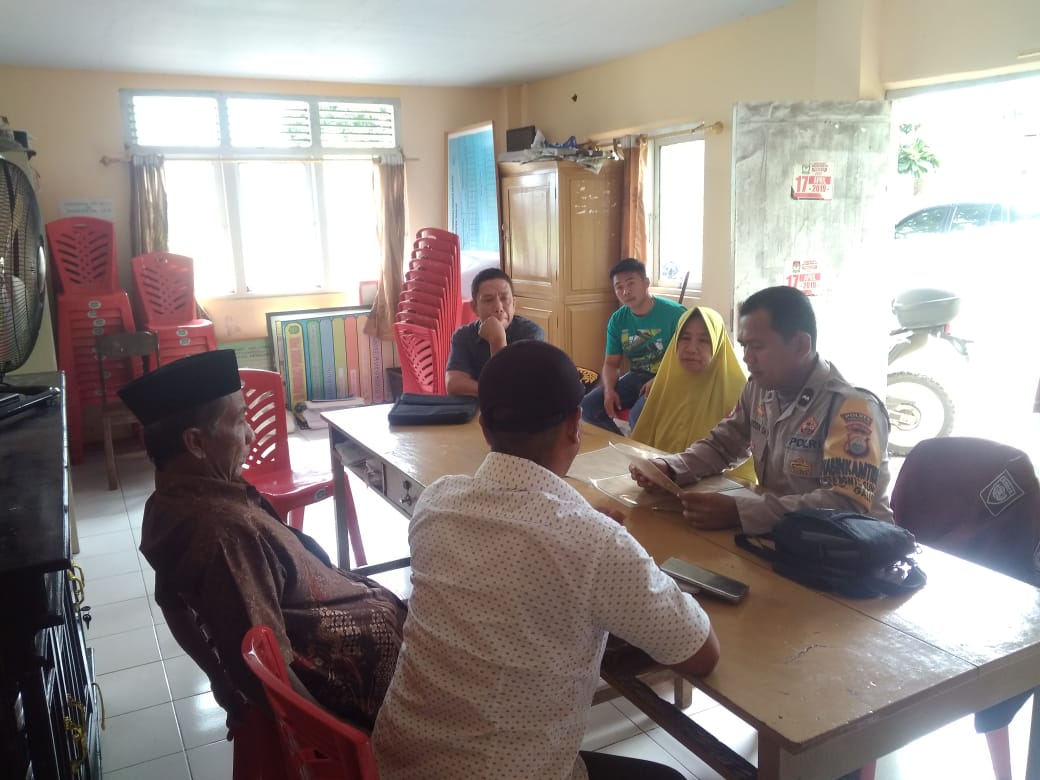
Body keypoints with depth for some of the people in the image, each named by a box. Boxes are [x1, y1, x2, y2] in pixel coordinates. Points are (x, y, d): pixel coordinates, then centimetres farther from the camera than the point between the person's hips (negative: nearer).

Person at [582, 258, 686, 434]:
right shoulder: (617, 320, 3)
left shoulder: (674, 313, -13)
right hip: (635, 377, 6)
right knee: (588, 407, -11)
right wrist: (609, 390, -14)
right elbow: (611, 363, 7)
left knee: (638, 415, -34)